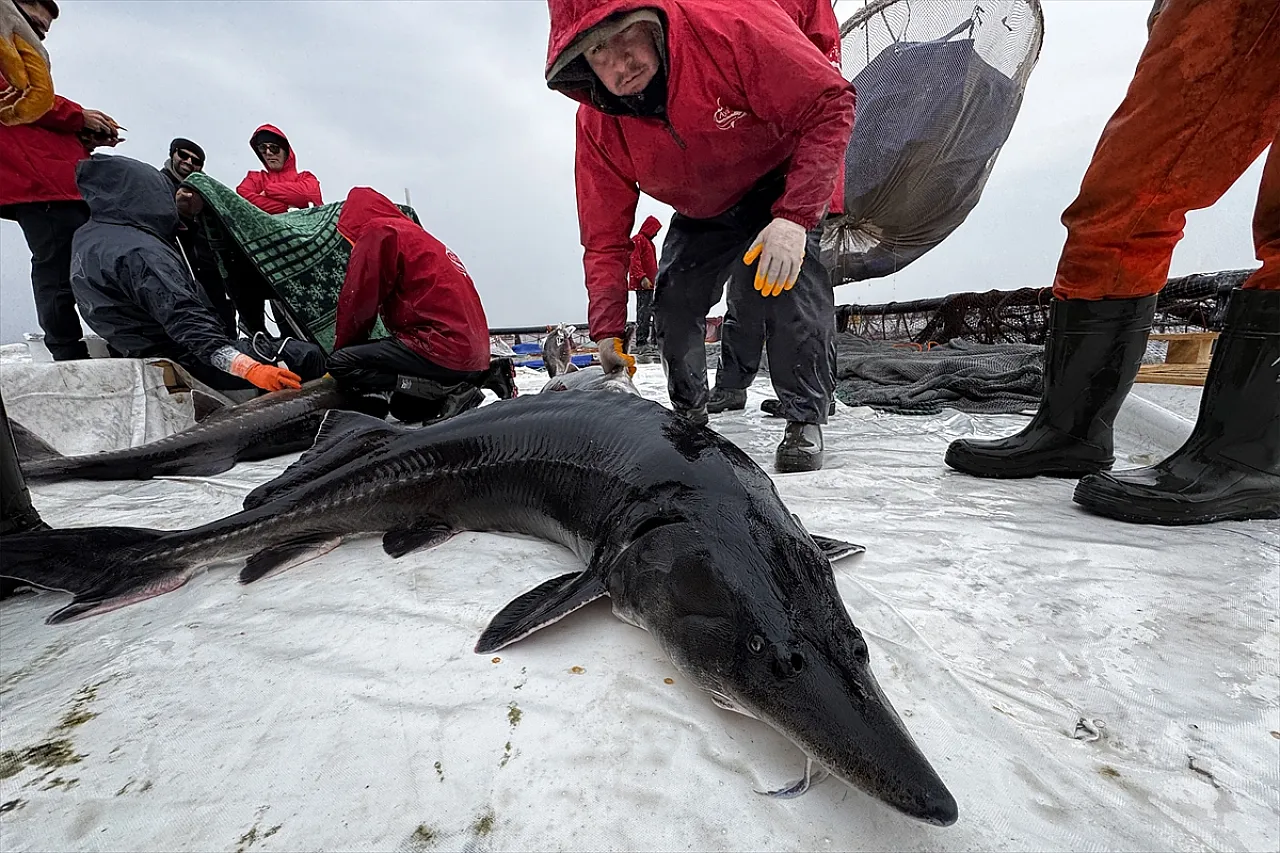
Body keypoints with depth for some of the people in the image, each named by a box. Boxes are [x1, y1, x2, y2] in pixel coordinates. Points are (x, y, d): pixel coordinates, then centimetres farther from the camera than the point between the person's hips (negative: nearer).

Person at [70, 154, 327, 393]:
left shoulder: (86, 238, 11)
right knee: (308, 357, -17)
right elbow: (185, 320, -31)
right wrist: (250, 368, -40)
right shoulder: (138, 252, -20)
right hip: (188, 362, -10)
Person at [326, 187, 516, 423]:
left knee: (340, 364, -5)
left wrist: (341, 349, 13)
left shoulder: (378, 232, -2)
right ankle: (483, 379, 7)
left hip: (443, 349, -9)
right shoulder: (417, 235, 25)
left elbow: (356, 304, -4)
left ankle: (449, 391, -12)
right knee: (402, 408, 22)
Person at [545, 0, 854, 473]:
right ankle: (689, 415, 15)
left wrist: (794, 216, -40)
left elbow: (830, 103, -28)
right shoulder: (597, 123, -19)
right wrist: (607, 330, -25)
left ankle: (805, 421, -15)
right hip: (701, 212, 4)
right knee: (672, 302, -9)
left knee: (790, 278, -30)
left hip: (784, 183, -3)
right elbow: (605, 237, -15)